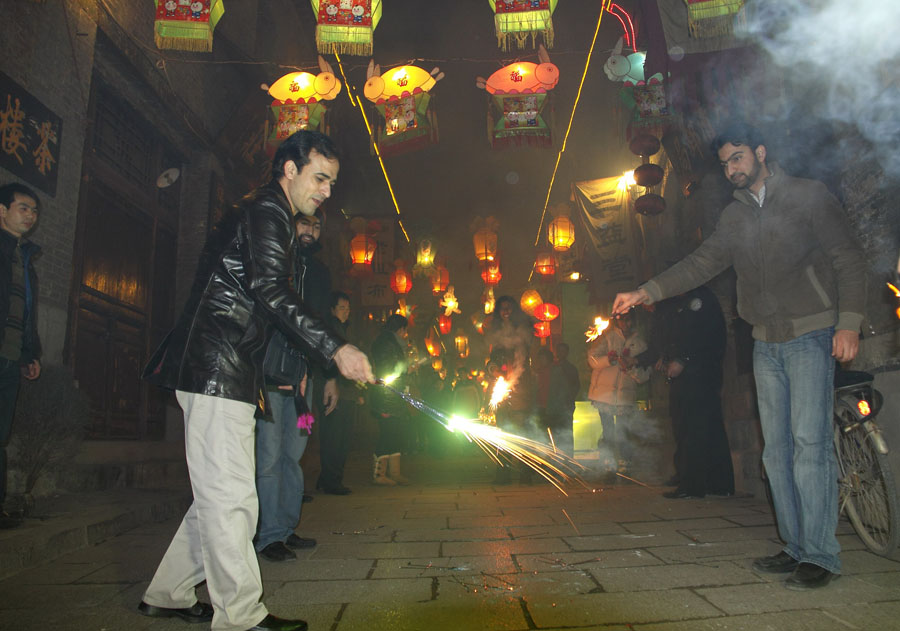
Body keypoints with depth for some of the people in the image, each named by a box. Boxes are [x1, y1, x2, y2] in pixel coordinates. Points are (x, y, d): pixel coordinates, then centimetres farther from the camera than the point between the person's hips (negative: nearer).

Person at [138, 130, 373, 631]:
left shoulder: (277, 219, 25)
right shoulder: (266, 212, -7)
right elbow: (270, 291, -22)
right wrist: (336, 349, -28)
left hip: (229, 373, 11)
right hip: (218, 369, -11)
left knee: (220, 496, 14)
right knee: (231, 498, -6)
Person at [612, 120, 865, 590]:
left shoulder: (809, 196, 0)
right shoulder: (735, 216, 15)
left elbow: (849, 261, -2)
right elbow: (702, 263, 9)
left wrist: (849, 321, -13)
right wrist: (647, 292, -3)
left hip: (811, 335, -6)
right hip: (766, 342, 6)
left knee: (809, 441, -11)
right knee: (776, 449, 6)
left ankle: (821, 555, -4)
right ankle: (796, 547, 15)